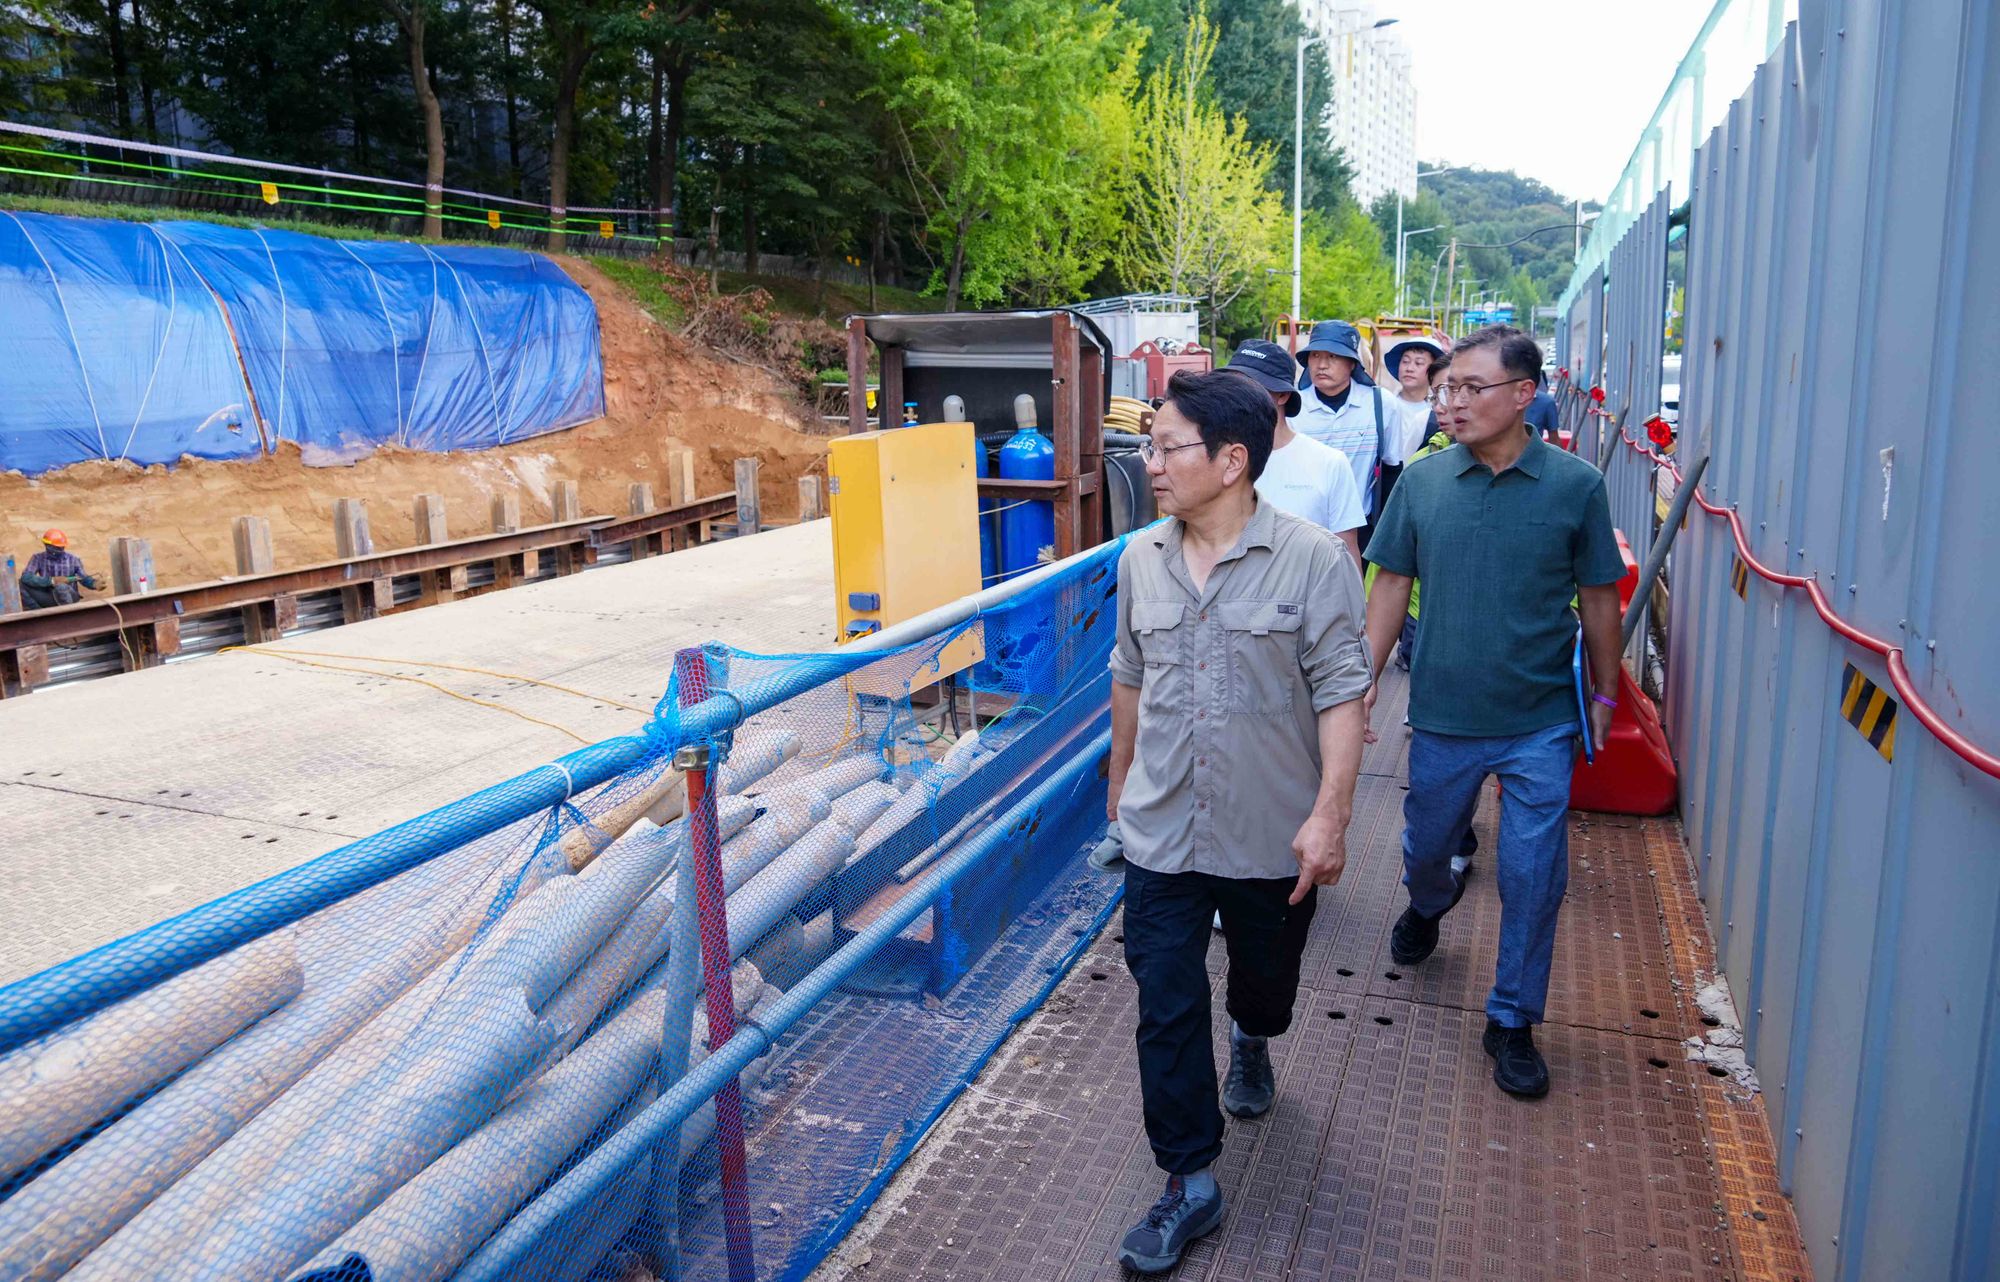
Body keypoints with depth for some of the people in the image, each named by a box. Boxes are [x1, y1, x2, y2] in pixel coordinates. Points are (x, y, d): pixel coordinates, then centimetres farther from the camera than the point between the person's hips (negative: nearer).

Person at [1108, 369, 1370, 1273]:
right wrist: (1121, 780, 21)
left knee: (1266, 975, 21)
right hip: (1161, 833, 3)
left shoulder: (1312, 560, -14)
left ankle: (1251, 1043, 57)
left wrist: (1330, 813, -20)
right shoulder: (1140, 559, 0)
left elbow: (1340, 692, -14)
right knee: (1166, 1006, 2)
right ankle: (1190, 1183, 17)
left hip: (1274, 835, -2)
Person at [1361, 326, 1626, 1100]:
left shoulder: (1575, 486, -7)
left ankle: (1512, 1022, 21)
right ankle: (1427, 907, 55)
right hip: (1443, 717, 2)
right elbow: (1392, 586, 4)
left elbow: (1598, 598, 2)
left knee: (1532, 878, 2)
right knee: (1426, 849, 20)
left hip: (1540, 724, -2)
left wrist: (1605, 697, 8)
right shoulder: (1422, 482, -3)